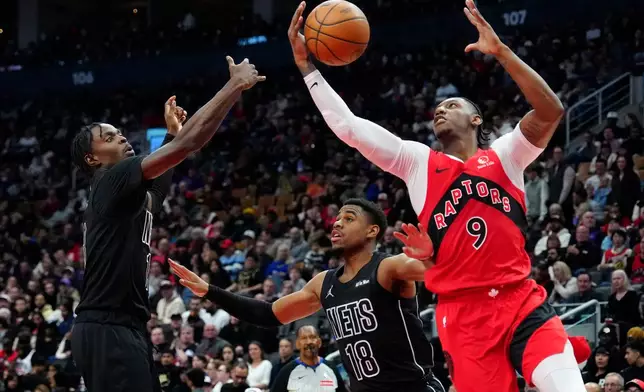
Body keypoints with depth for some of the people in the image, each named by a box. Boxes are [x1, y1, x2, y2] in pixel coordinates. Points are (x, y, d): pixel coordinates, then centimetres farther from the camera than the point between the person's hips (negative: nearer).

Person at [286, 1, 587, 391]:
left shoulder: (505, 155, 12)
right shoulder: (417, 161, 15)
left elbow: (551, 111, -5)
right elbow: (347, 126, 9)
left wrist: (501, 52, -12)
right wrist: (307, 66, 4)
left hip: (522, 303, -1)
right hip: (463, 315, 1)